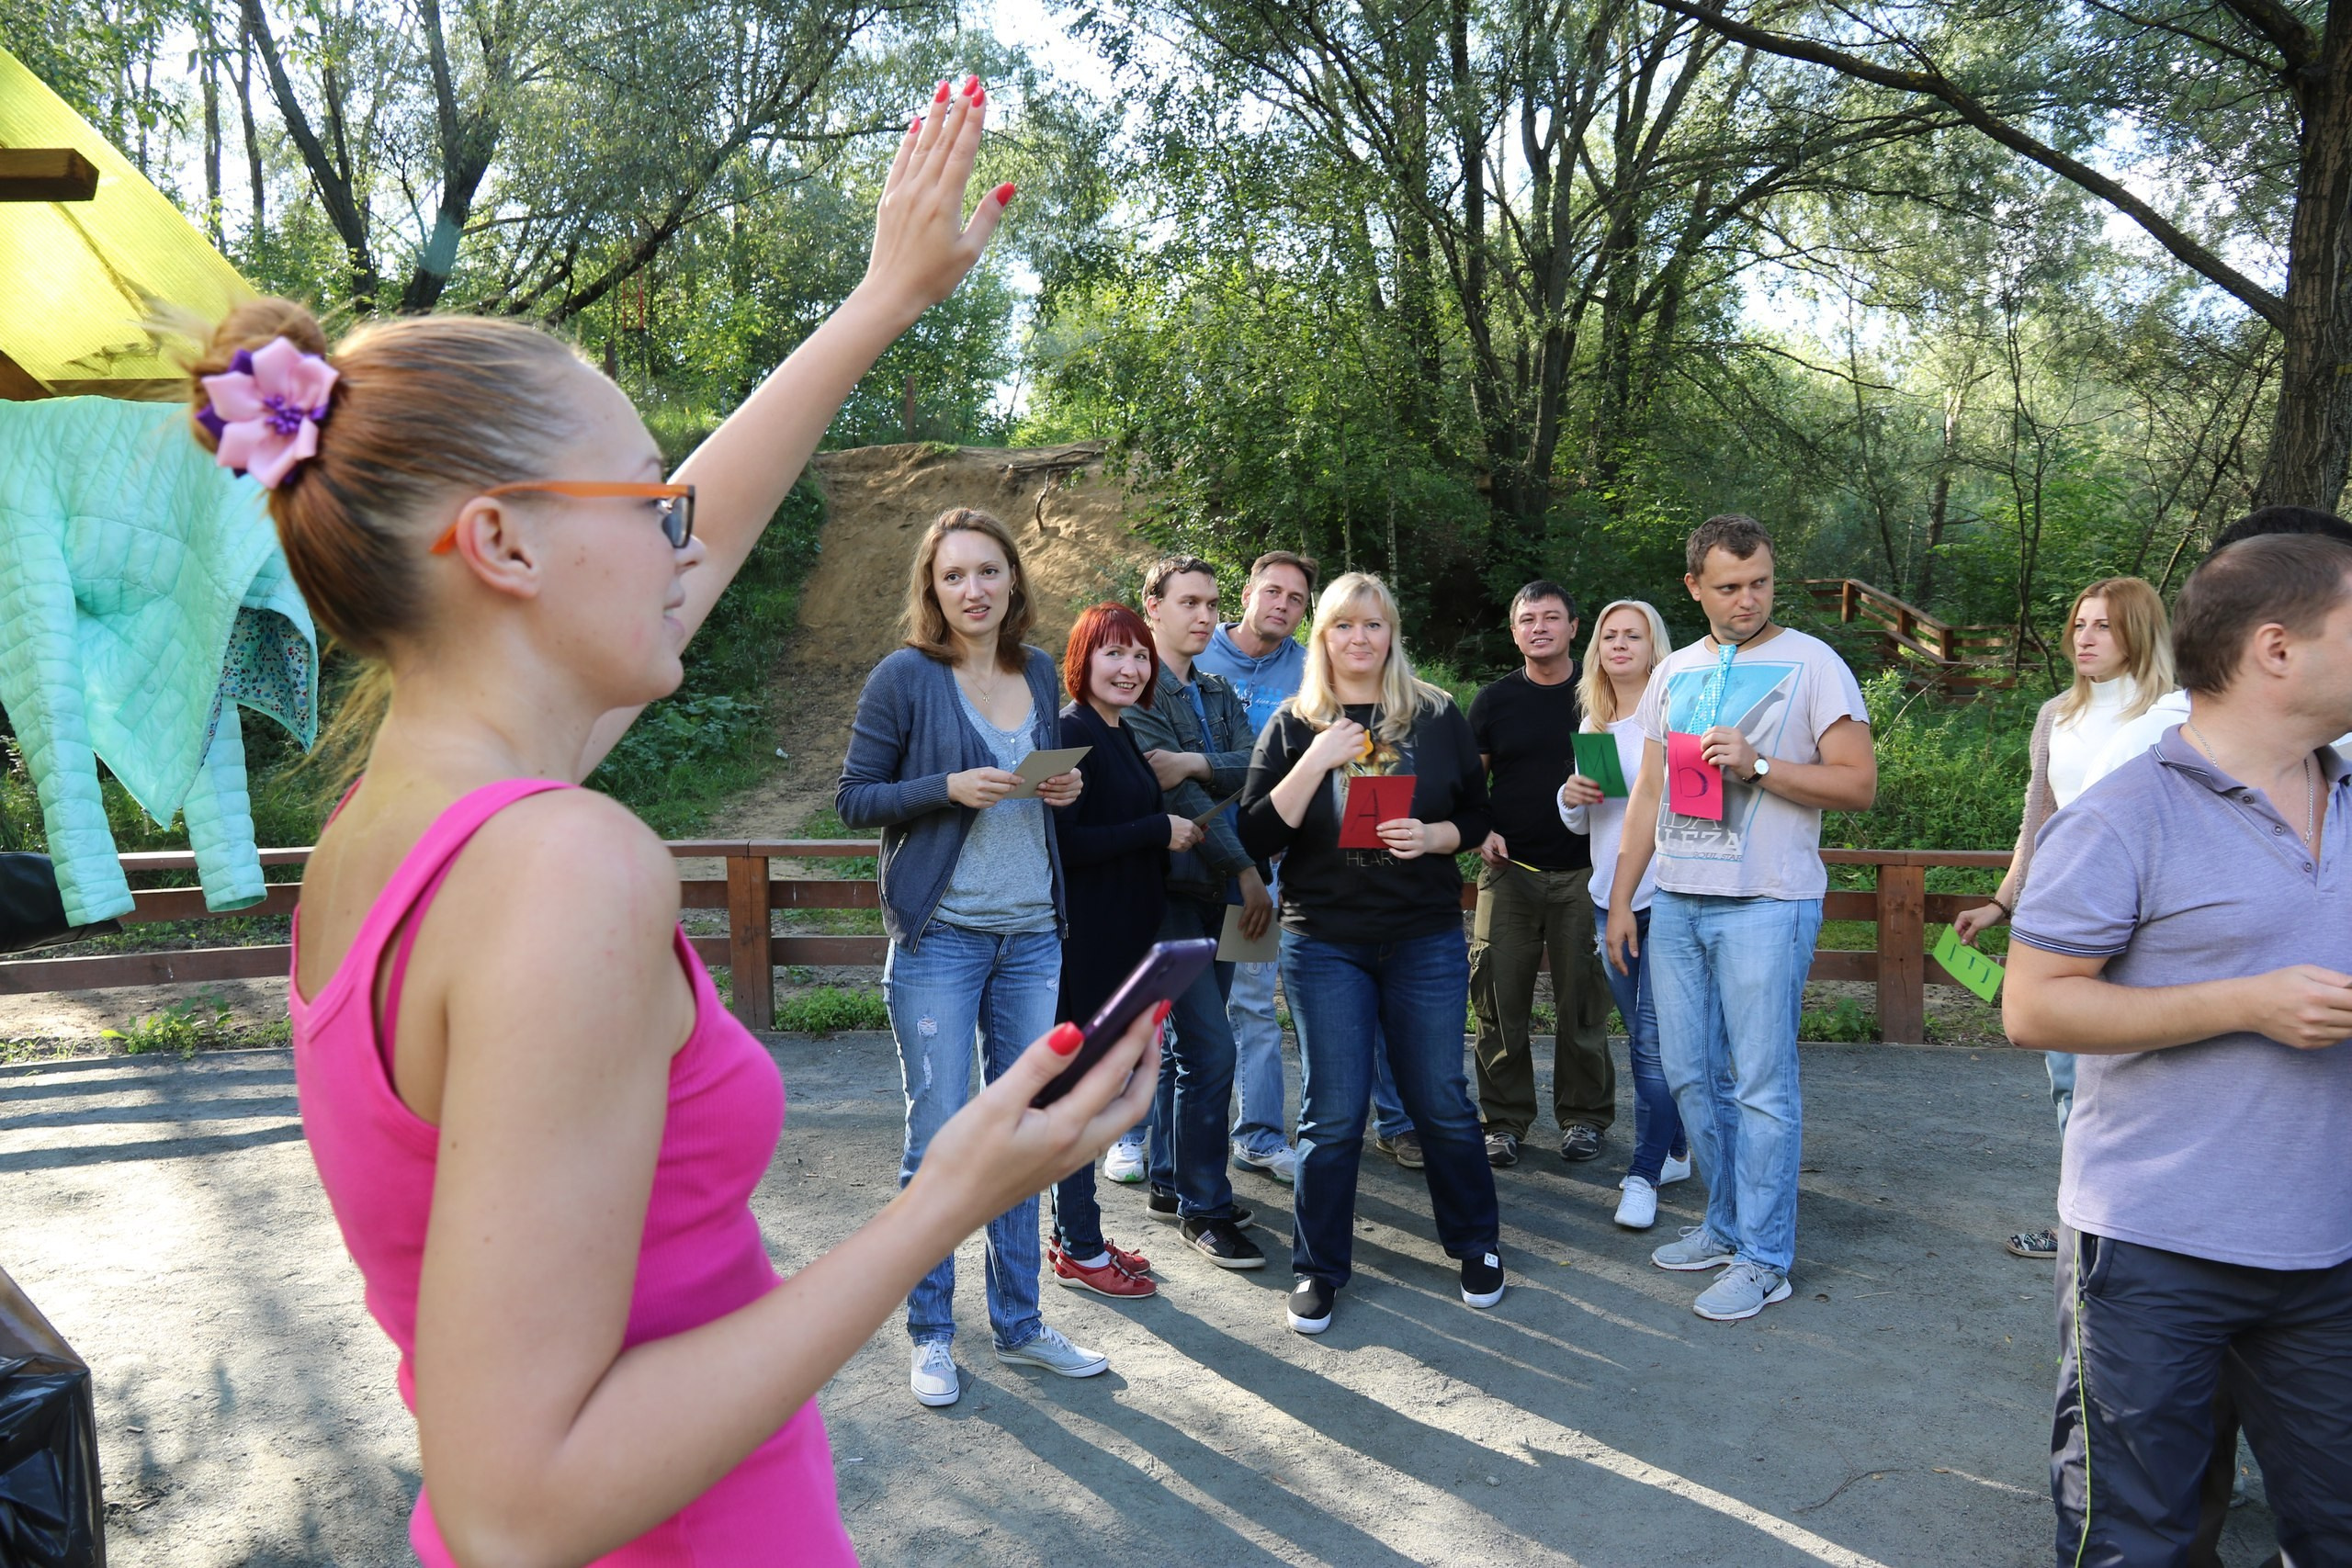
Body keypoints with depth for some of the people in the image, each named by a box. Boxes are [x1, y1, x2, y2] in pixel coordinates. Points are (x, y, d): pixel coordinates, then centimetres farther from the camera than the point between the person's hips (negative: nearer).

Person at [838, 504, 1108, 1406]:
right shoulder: (905, 677, -6)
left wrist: (1066, 790, -2)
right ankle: (931, 1335, 16)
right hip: (940, 935, -5)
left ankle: (1018, 1324, 24)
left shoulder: (1040, 674, 9)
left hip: (1034, 935, 5)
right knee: (938, 1138, 0)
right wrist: (950, 788, -19)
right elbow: (853, 798, -5)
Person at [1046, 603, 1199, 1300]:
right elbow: (1064, 842, -23)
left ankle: (1074, 1234, 26)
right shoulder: (1072, 733, -15)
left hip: (1120, 936, 9)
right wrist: (1159, 831, -16)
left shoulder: (1120, 735, 14)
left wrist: (1171, 829, 4)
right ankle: (1079, 1250, 12)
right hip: (1083, 940, -9)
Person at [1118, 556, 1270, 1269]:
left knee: (1187, 1042, 14)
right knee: (1211, 1048, -9)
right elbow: (1179, 799, -16)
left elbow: (1251, 769, -2)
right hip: (1168, 887, -8)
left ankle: (1170, 1183, 26)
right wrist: (1245, 870, -14)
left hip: (1215, 889, 8)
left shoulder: (1219, 695, 15)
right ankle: (1204, 1209, 2)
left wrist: (1194, 763, -21)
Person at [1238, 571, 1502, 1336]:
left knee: (1441, 1101, 8)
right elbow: (1256, 836, -6)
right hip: (1324, 943, 0)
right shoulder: (1294, 725, 2)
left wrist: (1433, 835, -12)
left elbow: (1477, 815, 9)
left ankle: (1476, 1244, 29)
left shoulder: (1437, 716, 4)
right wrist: (1315, 763, -18)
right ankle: (1317, 1268, 19)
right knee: (1332, 1114, 4)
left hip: (1427, 939, 1)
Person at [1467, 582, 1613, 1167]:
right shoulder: (1494, 700, 7)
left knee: (1582, 999, 5)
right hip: (1509, 872, 1)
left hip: (1582, 872, 0)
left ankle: (1584, 1116, 20)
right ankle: (1504, 1119, 13)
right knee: (1500, 999, 1)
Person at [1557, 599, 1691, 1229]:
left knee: (1652, 1041, -6)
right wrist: (1571, 796, -2)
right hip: (1610, 897, 6)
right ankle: (1674, 1151, 28)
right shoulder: (1592, 725, 13)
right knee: (1643, 1035, 14)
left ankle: (1644, 1175, 3)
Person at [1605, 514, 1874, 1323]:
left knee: (1762, 1084, -2)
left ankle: (1764, 1259, 8)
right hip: (1676, 900, 6)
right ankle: (1726, 1225, 26)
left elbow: (1859, 784, -6)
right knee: (1692, 1074, 11)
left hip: (1766, 902, -6)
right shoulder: (1675, 672, 14)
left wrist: (1757, 764, -17)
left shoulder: (1811, 664, -2)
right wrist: (1620, 900, 12)